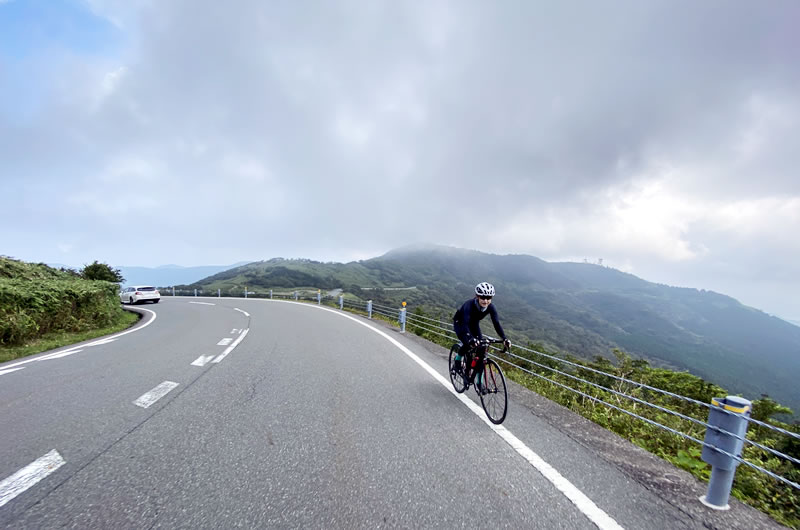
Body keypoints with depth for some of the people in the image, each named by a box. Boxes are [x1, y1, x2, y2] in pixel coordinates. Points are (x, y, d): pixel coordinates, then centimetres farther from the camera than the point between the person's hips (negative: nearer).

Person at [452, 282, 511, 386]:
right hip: (460, 323, -4)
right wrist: (470, 339, -64)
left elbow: (496, 323, -31)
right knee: (468, 344, -29)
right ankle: (457, 360, 3)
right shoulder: (469, 305, -39)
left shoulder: (490, 307, -26)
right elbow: (465, 324, -48)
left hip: (474, 324, 4)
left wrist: (504, 339, -46)